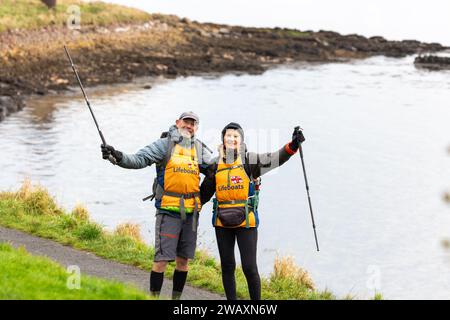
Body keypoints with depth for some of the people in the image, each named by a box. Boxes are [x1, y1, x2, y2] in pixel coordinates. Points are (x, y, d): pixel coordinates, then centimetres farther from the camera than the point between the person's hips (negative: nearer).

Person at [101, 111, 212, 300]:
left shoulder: (200, 149, 12)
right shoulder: (165, 145, -2)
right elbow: (139, 160, -11)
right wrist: (118, 157, -27)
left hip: (191, 212, 5)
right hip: (168, 211, -4)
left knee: (183, 260, 10)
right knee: (161, 259, -8)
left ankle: (176, 297, 21)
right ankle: (154, 296, 1)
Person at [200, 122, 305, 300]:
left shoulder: (249, 160, -2)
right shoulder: (216, 165, 8)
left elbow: (276, 159, -17)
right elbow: (204, 193, 19)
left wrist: (293, 145, -33)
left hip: (246, 221, -3)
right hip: (222, 222, 4)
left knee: (249, 267, -5)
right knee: (227, 266, 9)